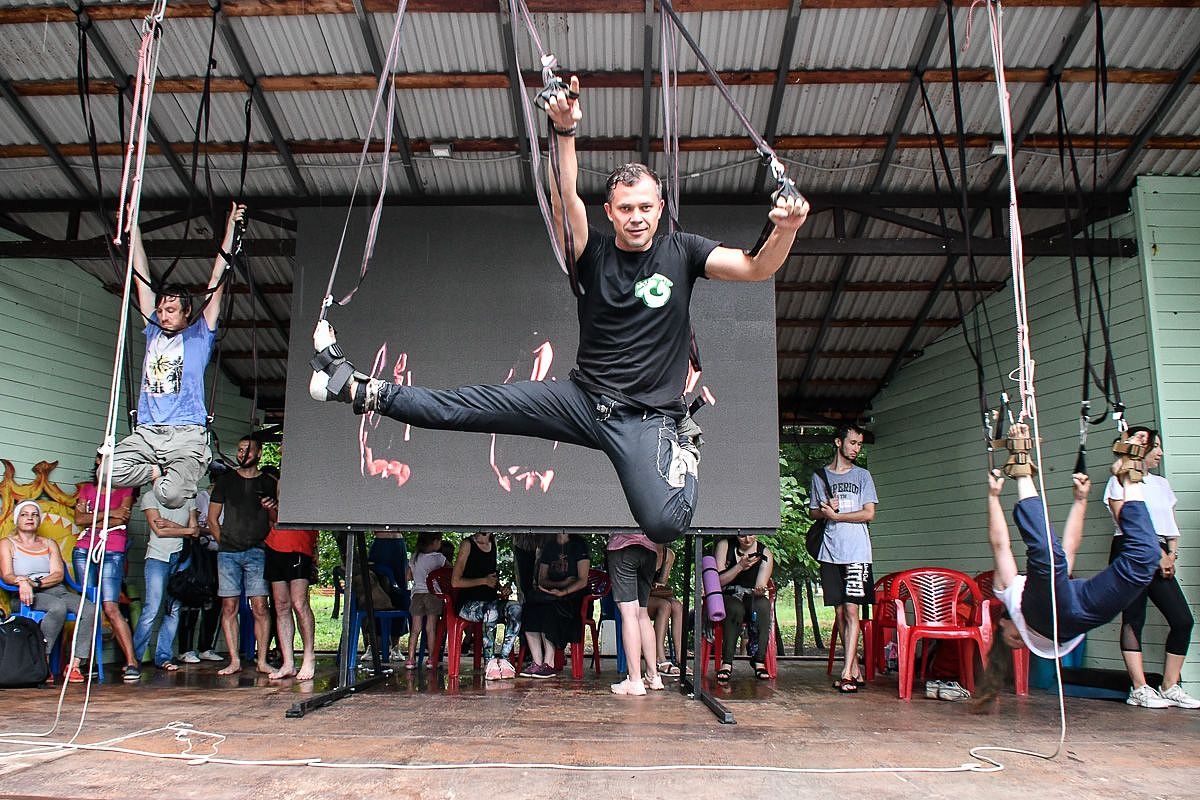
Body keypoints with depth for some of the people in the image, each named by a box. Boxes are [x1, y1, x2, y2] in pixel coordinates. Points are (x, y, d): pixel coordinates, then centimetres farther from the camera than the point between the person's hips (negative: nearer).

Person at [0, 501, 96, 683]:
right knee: (58, 607, -39)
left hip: (57, 590, 4)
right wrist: (22, 582, -23)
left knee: (90, 609, -28)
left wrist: (35, 582, -11)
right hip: (29, 596, -4)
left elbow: (58, 574, 9)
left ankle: (75, 665, -29)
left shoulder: (49, 543, 24)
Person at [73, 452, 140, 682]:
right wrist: (109, 514, -4)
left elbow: (121, 520, -4)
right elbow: (79, 519, 5)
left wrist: (92, 519, 0)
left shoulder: (125, 489, 10)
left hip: (112, 552, -4)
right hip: (84, 550, 4)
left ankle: (132, 661, -14)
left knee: (110, 607, -13)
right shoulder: (87, 488, 19)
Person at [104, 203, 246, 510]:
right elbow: (141, 277, 21)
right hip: (146, 432, 4)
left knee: (172, 495, -24)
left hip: (186, 433, -4)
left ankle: (182, 476, 11)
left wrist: (230, 228, 3)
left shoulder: (199, 334, 9)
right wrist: (133, 224, 24)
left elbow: (216, 283, 5)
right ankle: (162, 472, 4)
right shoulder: (153, 331, 19)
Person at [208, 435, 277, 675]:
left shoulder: (268, 483, 11)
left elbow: (276, 520, 14)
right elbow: (212, 518, 14)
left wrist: (272, 509, -6)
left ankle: (261, 660, -2)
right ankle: (234, 661, 6)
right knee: (229, 606, 0)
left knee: (260, 606, -6)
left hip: (257, 552, -1)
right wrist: (225, 542, 6)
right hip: (228, 553, 1)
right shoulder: (226, 480, 12)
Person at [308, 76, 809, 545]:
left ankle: (683, 448, 4)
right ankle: (358, 390, -1)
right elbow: (565, 201, -16)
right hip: (584, 399, 2)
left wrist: (785, 230, -29)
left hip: (648, 417, -2)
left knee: (665, 524, -28)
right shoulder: (594, 252, 3)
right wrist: (565, 132, -32)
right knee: (471, 405, -9)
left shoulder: (680, 251, 2)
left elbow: (757, 269, -8)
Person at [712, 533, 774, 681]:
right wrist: (740, 567, -18)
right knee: (736, 609, -36)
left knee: (763, 604, -33)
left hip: (752, 598, 2)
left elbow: (760, 586, -7)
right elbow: (718, 581, -7)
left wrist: (760, 590, -31)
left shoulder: (765, 554, 1)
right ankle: (726, 663, -34)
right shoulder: (724, 546, -2)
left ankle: (759, 661, -28)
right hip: (727, 597, -2)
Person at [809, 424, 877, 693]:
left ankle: (847, 673, -10)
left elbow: (868, 513, -1)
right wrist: (825, 510, -5)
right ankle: (855, 670, 12)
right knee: (840, 612, 4)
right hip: (830, 553, 3)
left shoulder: (862, 476, 8)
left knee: (851, 610, -9)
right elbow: (813, 512, 17)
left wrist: (835, 515, -6)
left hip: (857, 553, -2)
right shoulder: (820, 476, 13)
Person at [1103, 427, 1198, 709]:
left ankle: (1170, 687, 6)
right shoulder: (1120, 480, 2)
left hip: (1161, 556, 7)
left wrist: (1171, 554, 0)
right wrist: (1158, 553, -10)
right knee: (1133, 619, -6)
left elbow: (1171, 525, 18)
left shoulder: (1162, 483, 22)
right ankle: (1140, 689, -5)